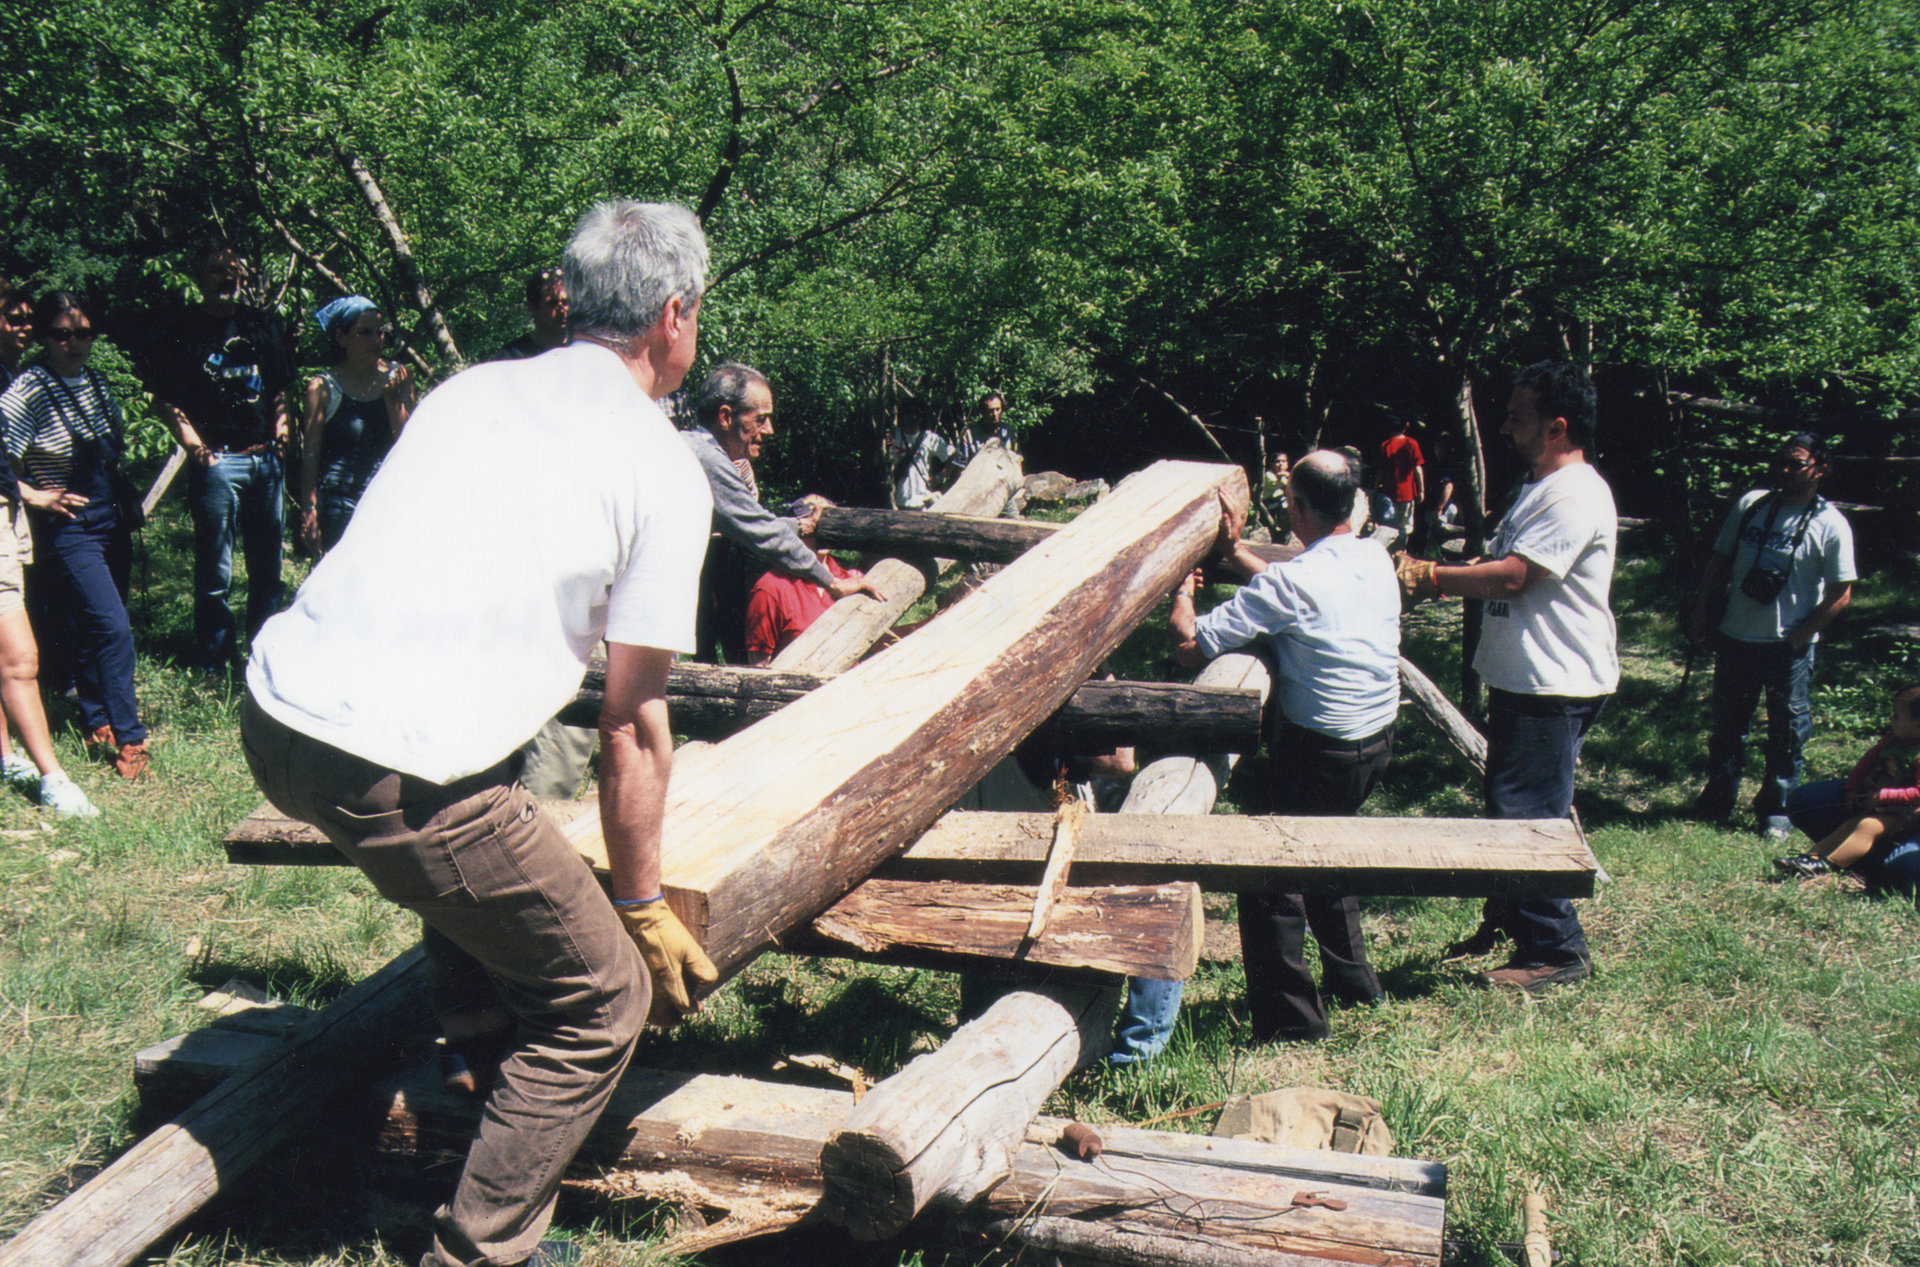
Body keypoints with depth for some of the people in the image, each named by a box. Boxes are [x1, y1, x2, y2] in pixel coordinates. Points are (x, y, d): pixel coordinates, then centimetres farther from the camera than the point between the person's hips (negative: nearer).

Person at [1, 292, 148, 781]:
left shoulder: (96, 383, 7)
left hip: (109, 521, 7)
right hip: (68, 529, -7)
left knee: (94, 628, 16)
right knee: (112, 629, -12)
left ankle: (97, 723, 30)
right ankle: (129, 739, -5)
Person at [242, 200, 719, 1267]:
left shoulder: (472, 388, 18)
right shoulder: (663, 469, 1)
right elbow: (634, 726, 2)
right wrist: (643, 904, 14)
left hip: (275, 712, 8)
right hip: (400, 771, -7)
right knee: (602, 999, 11)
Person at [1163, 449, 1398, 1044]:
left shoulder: (1289, 582, -21)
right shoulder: (1377, 559, 2)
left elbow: (1190, 646, -18)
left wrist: (1182, 593, 1)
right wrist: (1236, 553, 23)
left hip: (1319, 750, -8)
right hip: (1379, 740, 8)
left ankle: (1293, 1021, 8)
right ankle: (1351, 976, 40)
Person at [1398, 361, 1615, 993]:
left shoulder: (1576, 496, -18)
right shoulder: (1540, 488, 17)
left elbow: (1513, 575, -24)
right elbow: (1498, 568, 22)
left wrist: (1427, 576, -19)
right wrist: (1430, 576, 7)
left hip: (1556, 689, -11)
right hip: (1521, 680, 11)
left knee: (1527, 816, -7)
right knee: (1506, 808, 19)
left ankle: (1556, 950, 4)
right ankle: (1504, 925, 33)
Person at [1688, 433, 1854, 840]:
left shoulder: (1830, 525, -8)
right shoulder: (1750, 504, 3)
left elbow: (1841, 595, -7)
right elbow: (1719, 562, 12)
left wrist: (1800, 637, -11)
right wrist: (1703, 616, 5)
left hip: (1789, 649, -3)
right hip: (1735, 639, 4)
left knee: (1787, 732, 6)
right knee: (1727, 724, 14)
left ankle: (1776, 810, 20)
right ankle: (1718, 797, 30)